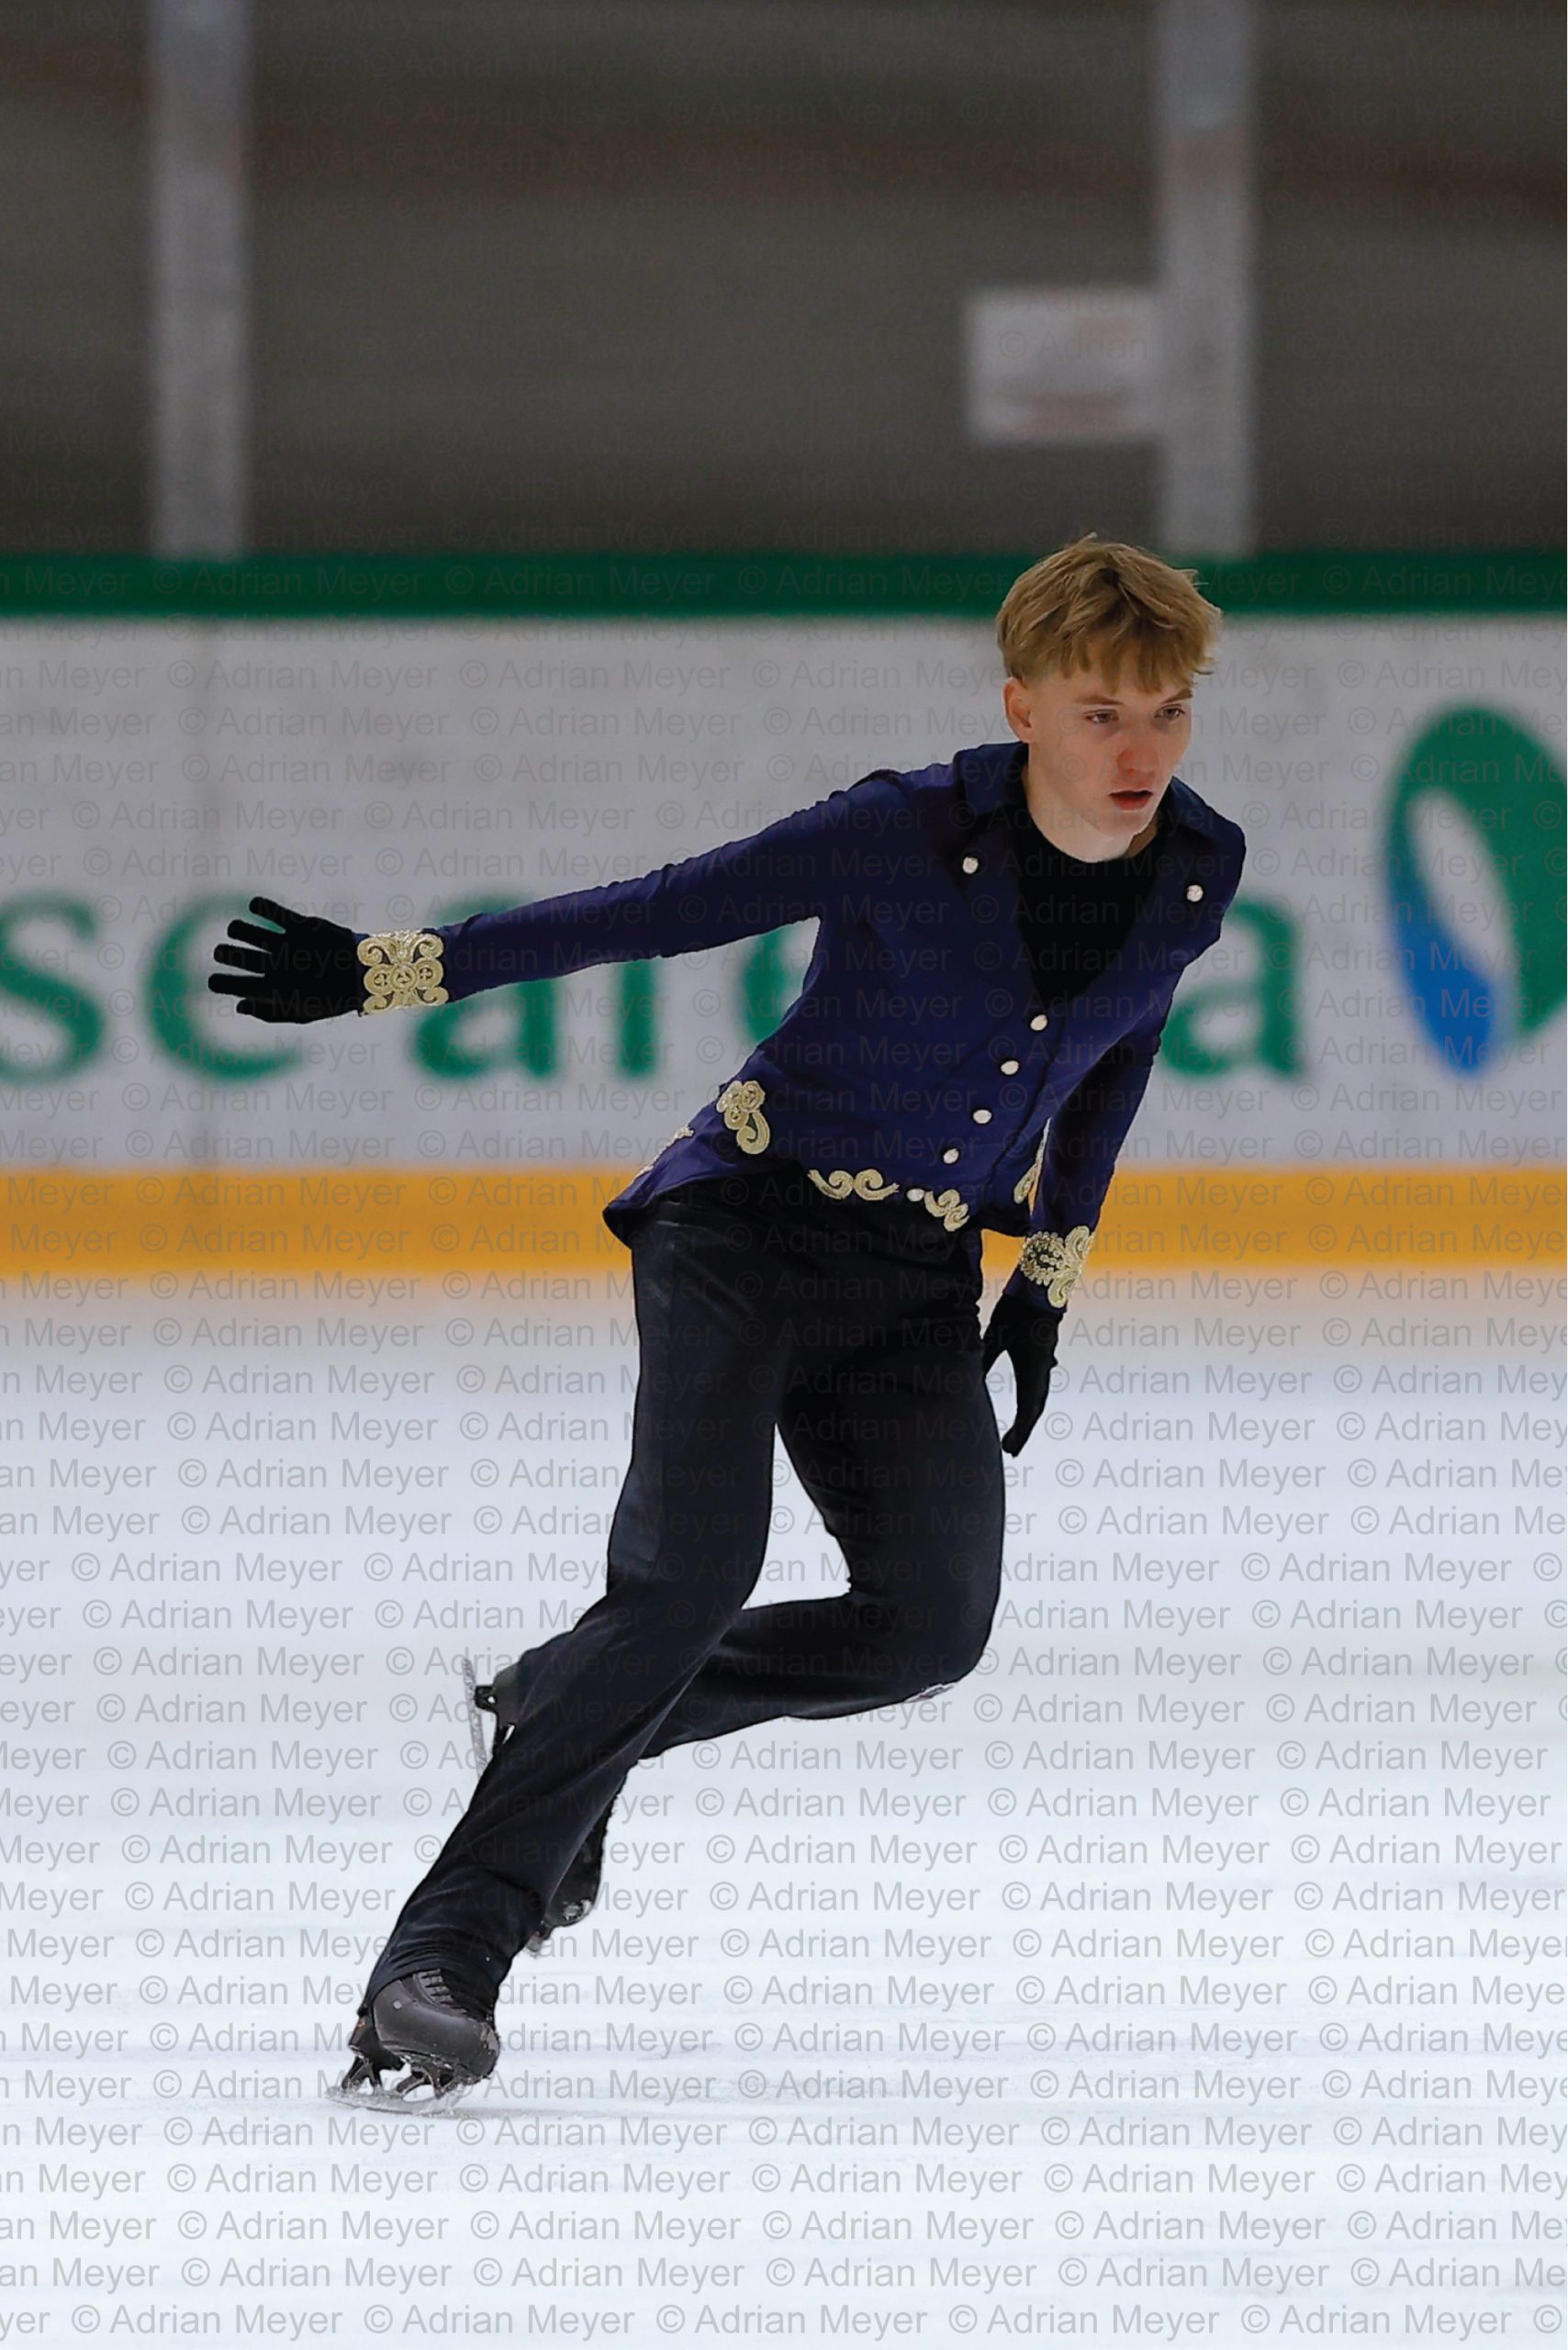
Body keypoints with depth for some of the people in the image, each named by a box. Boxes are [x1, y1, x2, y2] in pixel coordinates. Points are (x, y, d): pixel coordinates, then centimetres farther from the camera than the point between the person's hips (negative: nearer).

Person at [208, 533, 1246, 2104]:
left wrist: (1053, 1269, 17)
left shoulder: (1195, 875, -5)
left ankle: (566, 1713, 14)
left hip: (918, 1289, 5)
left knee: (931, 1623, -10)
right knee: (690, 1573, -23)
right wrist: (391, 971, -15)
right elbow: (650, 914, -13)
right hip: (749, 1226, -5)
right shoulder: (906, 838, -20)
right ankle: (446, 1950, -24)